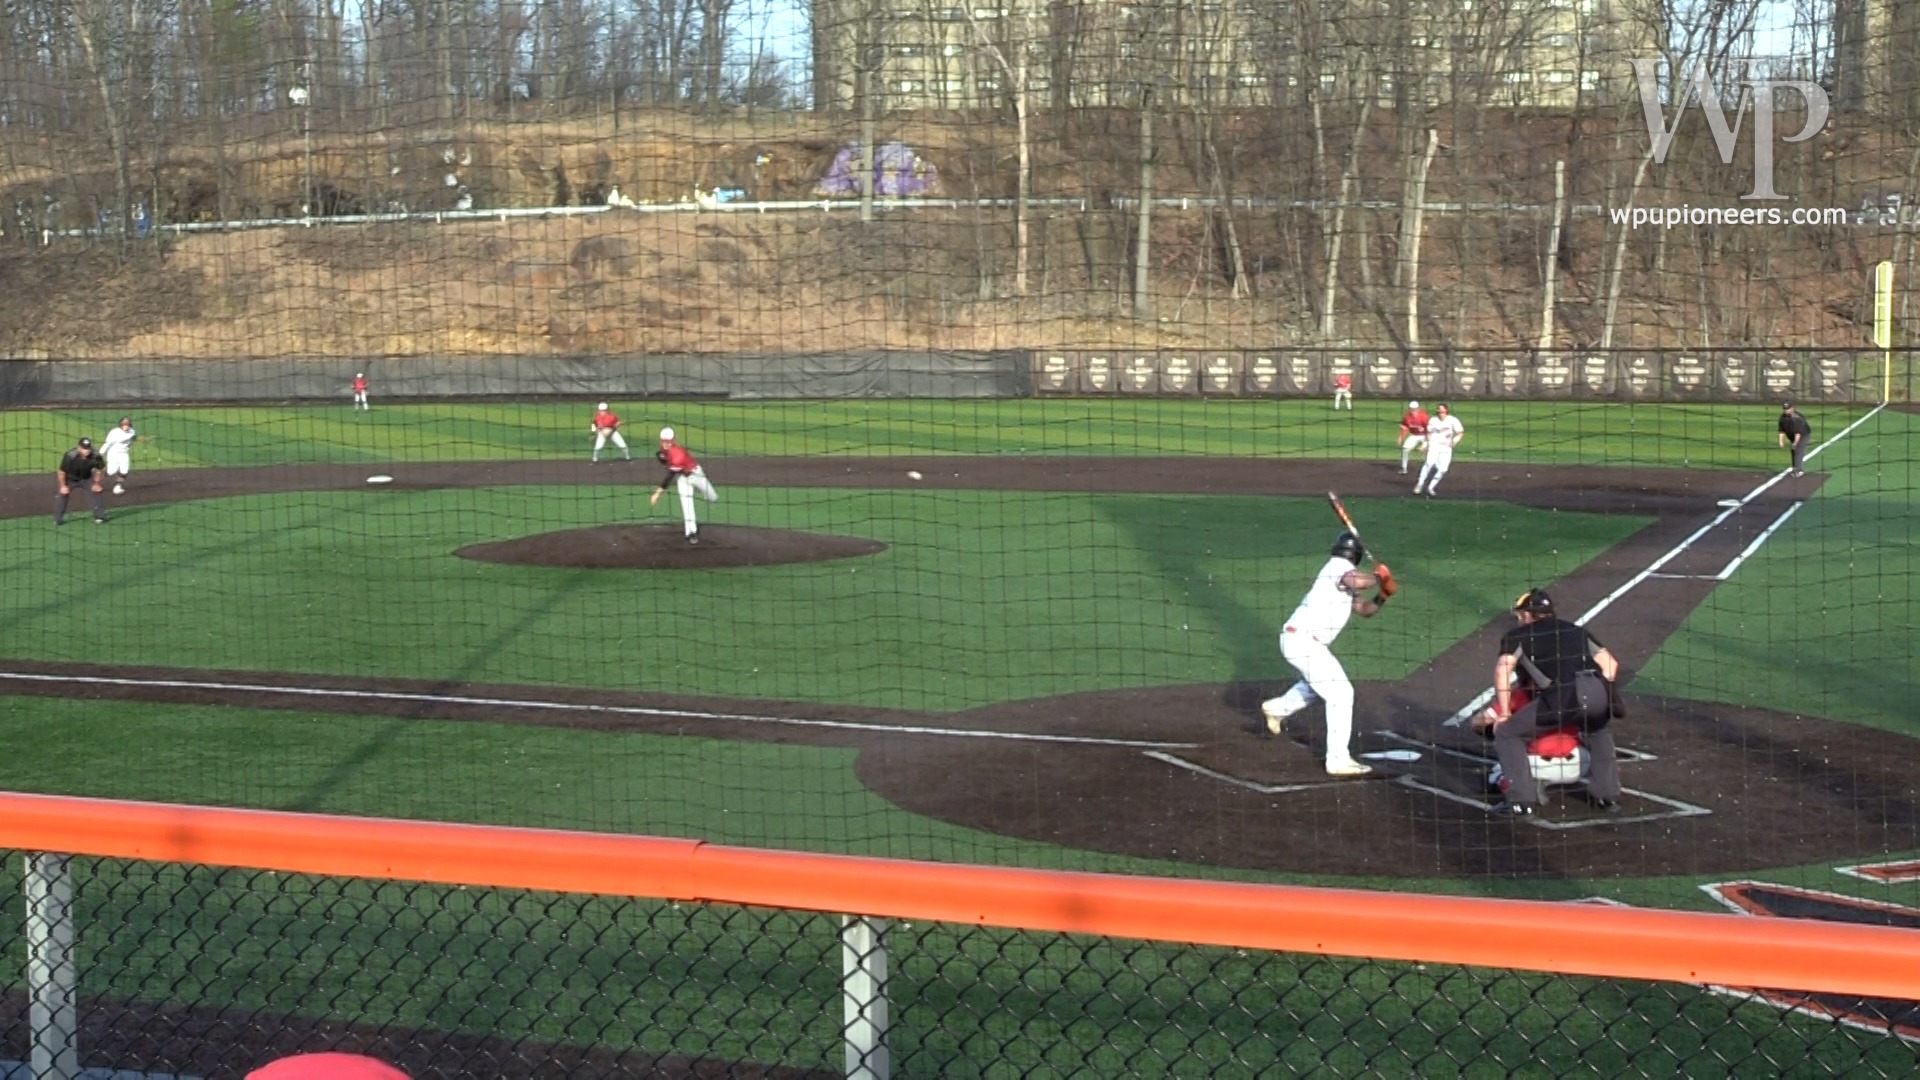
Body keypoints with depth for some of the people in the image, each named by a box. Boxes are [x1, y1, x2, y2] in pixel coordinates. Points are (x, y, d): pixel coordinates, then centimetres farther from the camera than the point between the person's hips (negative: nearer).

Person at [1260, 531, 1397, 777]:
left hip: (1297, 639, 10)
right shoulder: (1340, 566, -8)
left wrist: (1382, 595, 7)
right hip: (1304, 641, -10)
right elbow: (1357, 582, -30)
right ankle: (1338, 760, -14)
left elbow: (1364, 610, 24)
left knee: (1321, 683, 35)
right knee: (1340, 693, -11)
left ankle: (1277, 708, 46)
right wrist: (1378, 577, -11)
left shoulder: (1343, 579, 21)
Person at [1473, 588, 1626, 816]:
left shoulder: (1517, 635, 22)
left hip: (1560, 696, -5)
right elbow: (1610, 663, 27)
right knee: (1599, 732, 39)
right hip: (1597, 692, 5)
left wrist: (1504, 714, 7)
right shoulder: (1576, 630, 35)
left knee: (1506, 734, 12)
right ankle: (1607, 793, 30)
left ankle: (1522, 799, 1)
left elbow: (1503, 669, 4)